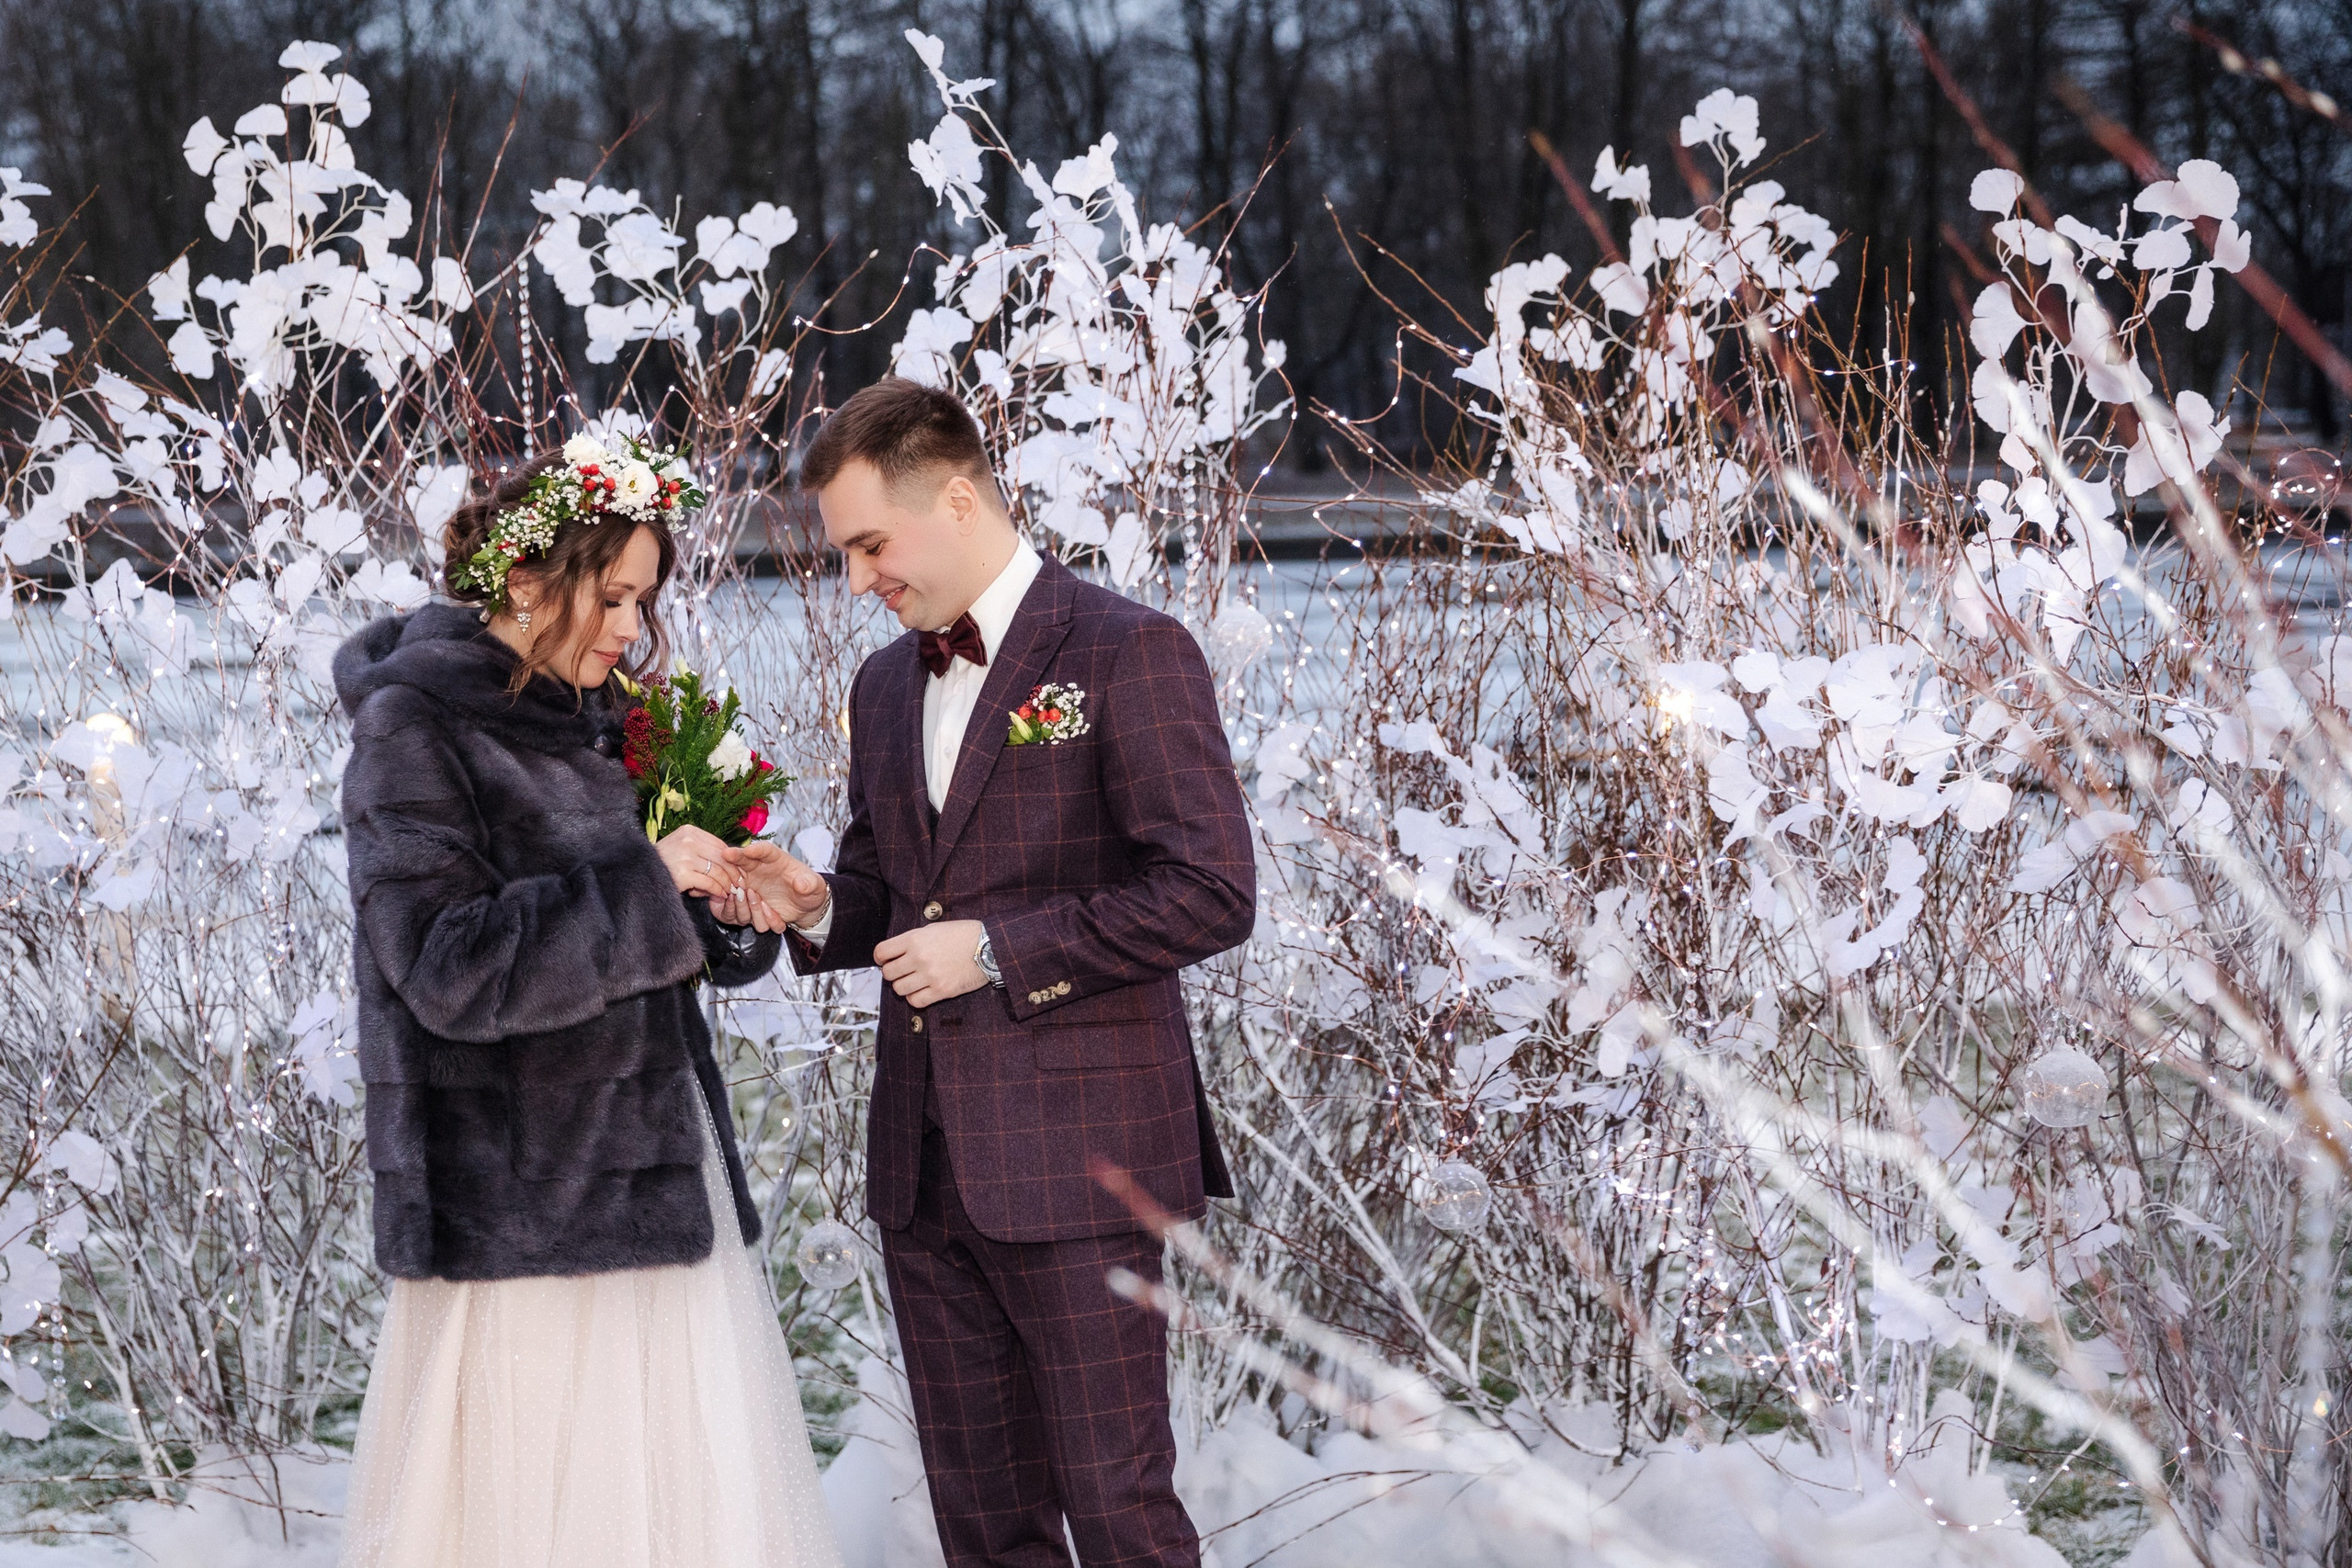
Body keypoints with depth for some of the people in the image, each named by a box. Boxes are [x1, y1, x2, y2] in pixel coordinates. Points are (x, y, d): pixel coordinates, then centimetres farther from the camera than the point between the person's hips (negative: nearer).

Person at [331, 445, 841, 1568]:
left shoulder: (585, 721, 14)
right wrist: (644, 883, -22)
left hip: (653, 1166, 8)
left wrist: (733, 916, -1)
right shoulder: (415, 728, -9)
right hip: (521, 1203, -8)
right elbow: (444, 967, -19)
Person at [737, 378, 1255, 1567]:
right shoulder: (888, 685, 16)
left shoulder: (1127, 653, -8)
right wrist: (820, 908, 2)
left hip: (1074, 1155, -7)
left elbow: (1212, 892, -15)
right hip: (925, 1162, 7)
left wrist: (997, 950, -15)